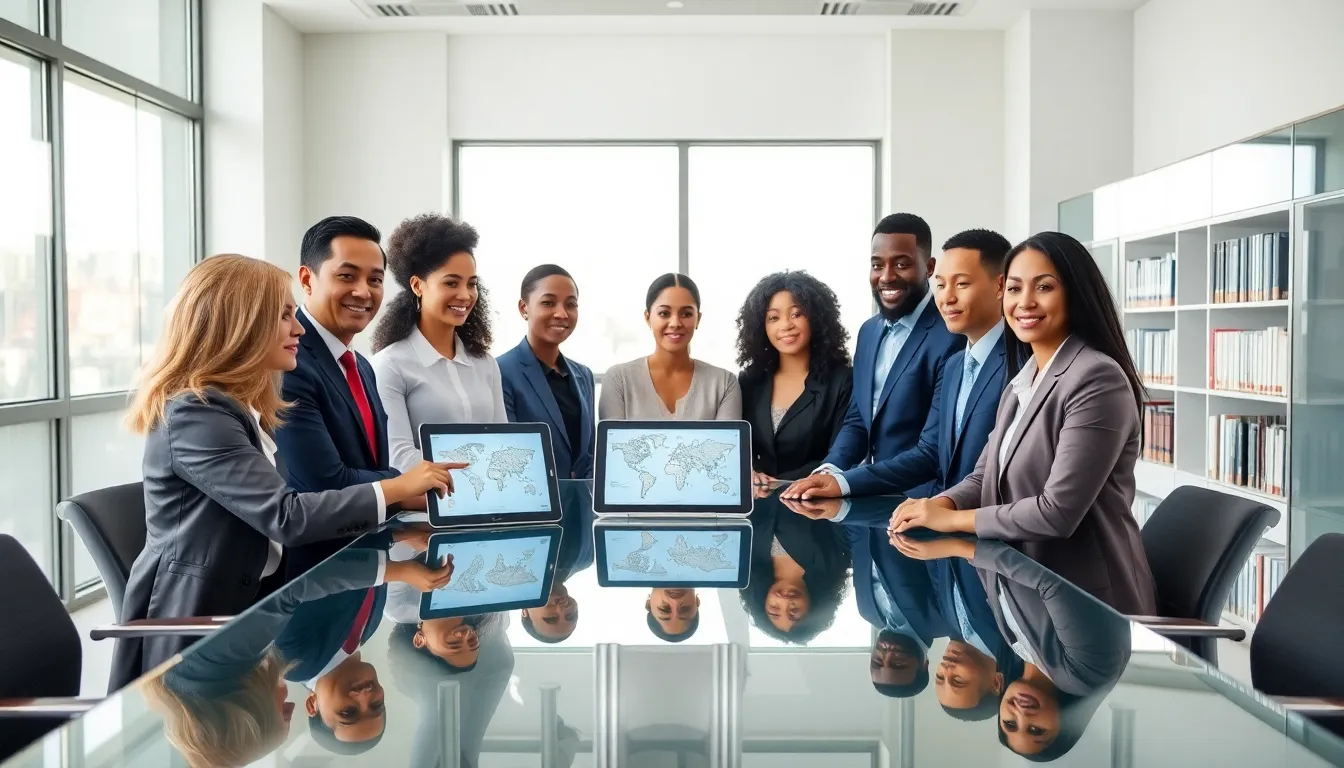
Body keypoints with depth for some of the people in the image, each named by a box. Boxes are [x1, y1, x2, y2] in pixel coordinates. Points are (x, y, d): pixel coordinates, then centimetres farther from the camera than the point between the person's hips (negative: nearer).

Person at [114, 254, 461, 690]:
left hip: (250, 603, 8)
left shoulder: (246, 408, 13)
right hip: (195, 627, -8)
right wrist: (397, 489, -20)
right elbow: (286, 516, -27)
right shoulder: (194, 413, -19)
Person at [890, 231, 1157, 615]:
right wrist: (939, 504, -10)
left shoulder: (1097, 378, -18)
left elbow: (1058, 511, -23)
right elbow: (986, 476, 11)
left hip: (1087, 599, -7)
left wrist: (953, 519, -16)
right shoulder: (1021, 382, 11)